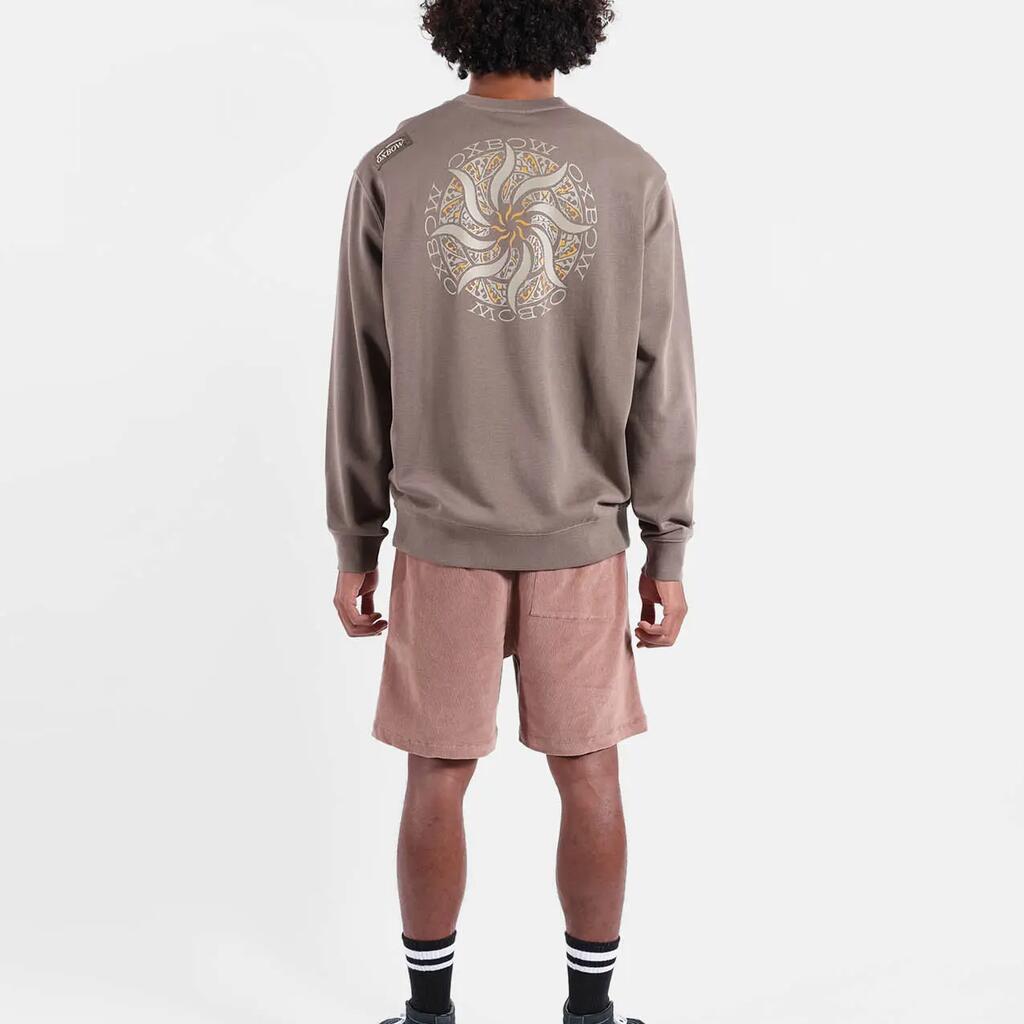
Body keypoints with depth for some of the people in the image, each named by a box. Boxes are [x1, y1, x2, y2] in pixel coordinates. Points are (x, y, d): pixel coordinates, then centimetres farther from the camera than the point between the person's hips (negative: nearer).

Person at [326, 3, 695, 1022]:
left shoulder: (391, 169, -6)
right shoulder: (630, 176, -6)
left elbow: (360, 377, -3)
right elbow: (661, 388, -5)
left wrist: (354, 545, 5)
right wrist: (668, 554, 2)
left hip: (442, 533, 0)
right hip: (580, 535, 0)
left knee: (437, 779, 11)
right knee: (589, 778, 11)